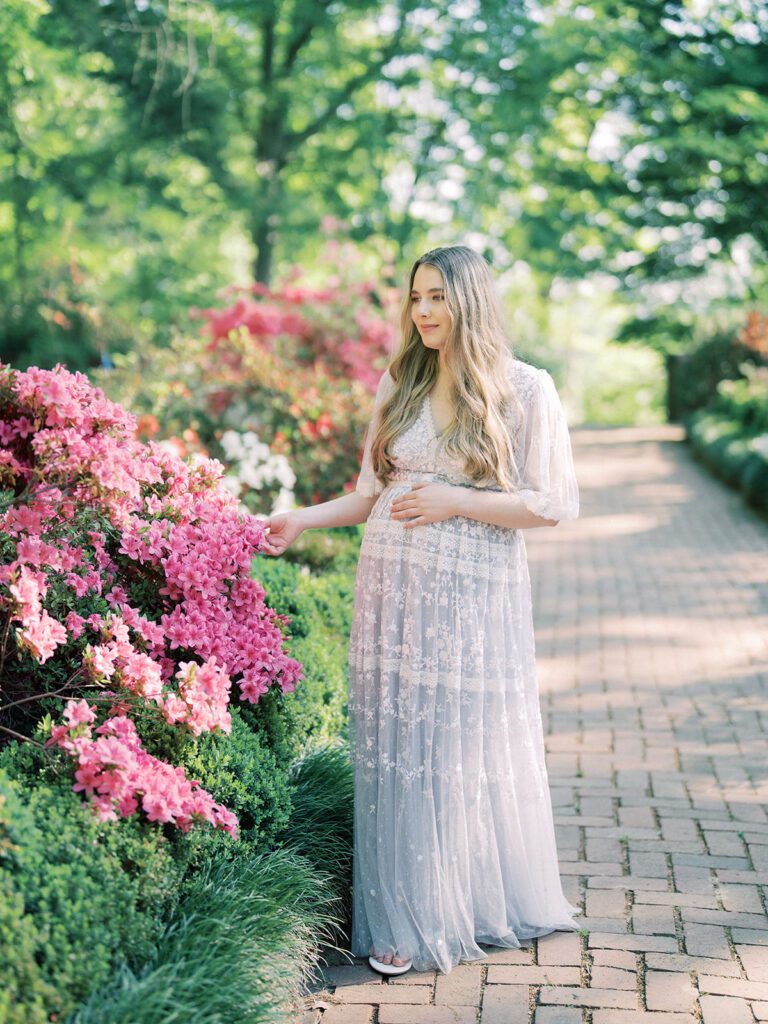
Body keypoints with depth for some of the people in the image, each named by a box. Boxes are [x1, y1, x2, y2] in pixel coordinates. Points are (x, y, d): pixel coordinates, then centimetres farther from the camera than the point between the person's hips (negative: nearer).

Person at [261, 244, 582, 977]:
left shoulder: (524, 390, -1)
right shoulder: (398, 384, 11)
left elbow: (554, 503, -5)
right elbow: (373, 494, 15)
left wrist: (457, 501, -12)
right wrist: (302, 519, 2)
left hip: (472, 594, -3)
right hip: (391, 589, 4)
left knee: (471, 750, 3)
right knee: (396, 749, 5)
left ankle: (485, 906, 20)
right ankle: (405, 919, 17)